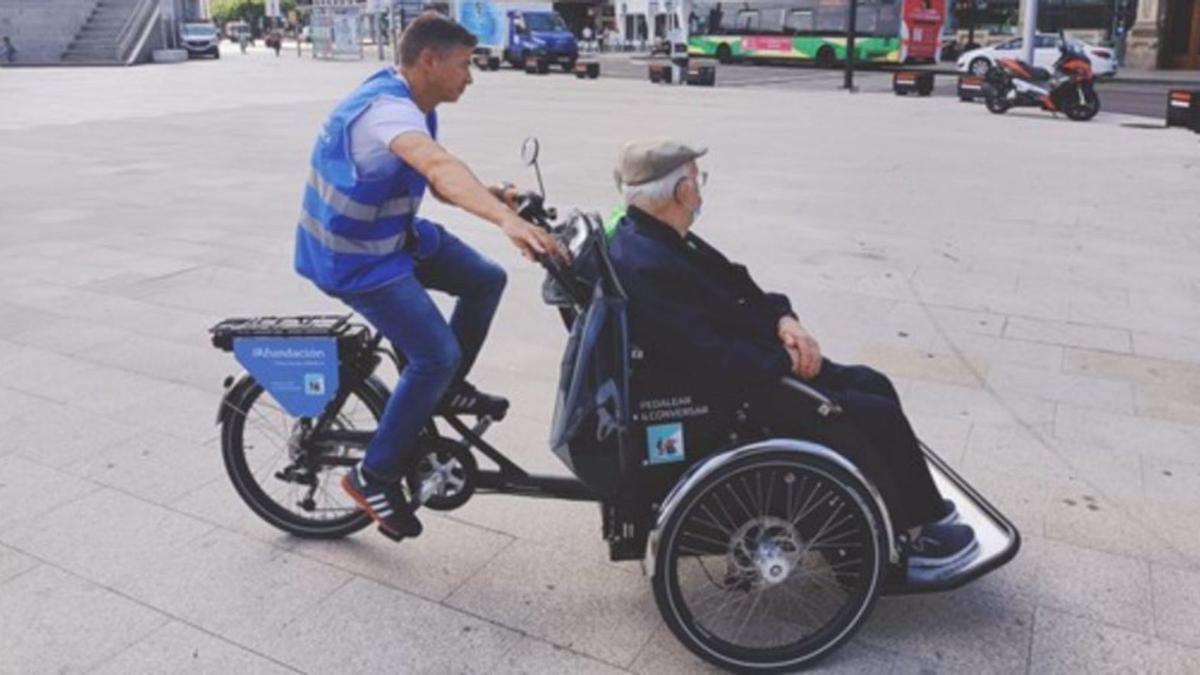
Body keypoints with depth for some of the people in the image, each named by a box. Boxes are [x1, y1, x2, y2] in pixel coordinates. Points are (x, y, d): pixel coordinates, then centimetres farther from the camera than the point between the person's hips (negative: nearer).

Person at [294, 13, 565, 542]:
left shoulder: (409, 103, 2)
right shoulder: (387, 109, -29)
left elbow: (439, 181, 6)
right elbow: (441, 166, -48)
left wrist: (493, 198, -13)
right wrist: (506, 220, -63)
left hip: (393, 234, 10)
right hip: (352, 257, -9)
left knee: (486, 280, 7)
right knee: (436, 354, -17)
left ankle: (447, 390, 24)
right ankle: (375, 475, 0)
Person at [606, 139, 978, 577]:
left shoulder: (659, 238, 4)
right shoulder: (646, 268, -28)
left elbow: (736, 286, 12)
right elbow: (715, 360, -31)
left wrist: (783, 319, -6)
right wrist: (789, 362, -17)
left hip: (754, 367, 10)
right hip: (731, 398, -10)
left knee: (873, 385, 14)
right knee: (880, 418, -7)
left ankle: (920, 508, 28)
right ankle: (912, 536, 15)